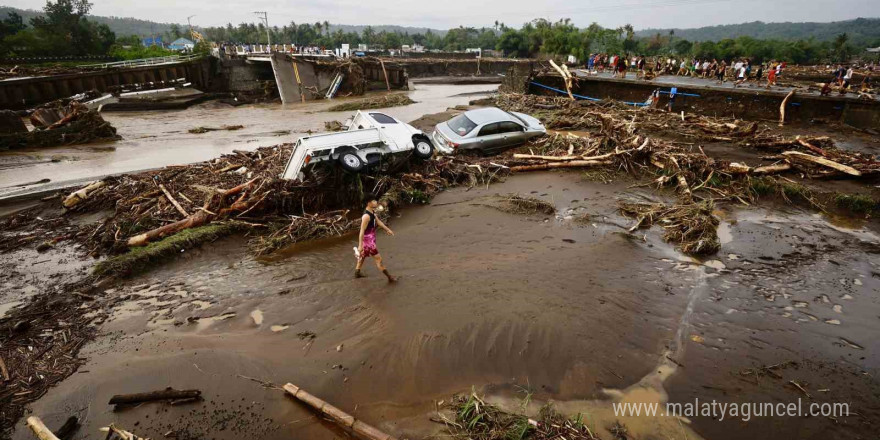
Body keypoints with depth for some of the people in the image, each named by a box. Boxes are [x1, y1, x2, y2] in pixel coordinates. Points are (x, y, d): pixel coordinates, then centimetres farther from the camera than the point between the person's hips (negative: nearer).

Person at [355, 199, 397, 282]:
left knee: (363, 255, 24)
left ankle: (357, 273, 42)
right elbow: (362, 231, -26)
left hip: (370, 239, 10)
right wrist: (360, 245, -25)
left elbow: (378, 221, 19)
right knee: (378, 258, -4)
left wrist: (387, 229, 26)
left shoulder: (372, 212, 4)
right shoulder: (366, 216, -26)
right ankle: (389, 277, 2)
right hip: (368, 240, -10)